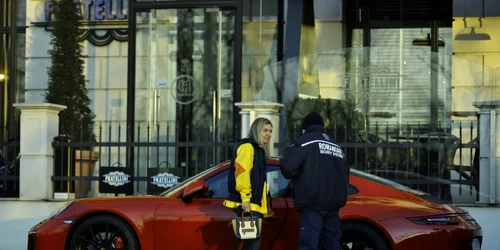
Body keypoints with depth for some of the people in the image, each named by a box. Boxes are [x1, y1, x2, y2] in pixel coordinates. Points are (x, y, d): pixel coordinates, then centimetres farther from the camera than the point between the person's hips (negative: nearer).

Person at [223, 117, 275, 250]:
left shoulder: (258, 150, 23)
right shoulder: (247, 146, -8)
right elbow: (241, 171, -20)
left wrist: (265, 204, 24)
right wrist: (245, 198, -25)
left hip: (254, 204, 10)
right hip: (247, 204, -10)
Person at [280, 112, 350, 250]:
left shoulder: (305, 141, 0)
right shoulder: (336, 146, 24)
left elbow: (287, 166, -10)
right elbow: (345, 174, 25)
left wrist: (294, 176, 9)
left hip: (313, 204, -7)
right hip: (333, 203, 7)